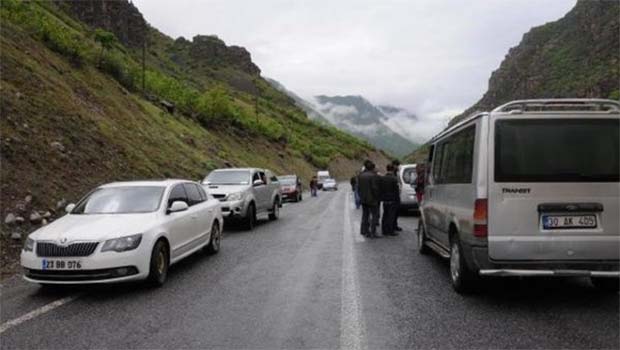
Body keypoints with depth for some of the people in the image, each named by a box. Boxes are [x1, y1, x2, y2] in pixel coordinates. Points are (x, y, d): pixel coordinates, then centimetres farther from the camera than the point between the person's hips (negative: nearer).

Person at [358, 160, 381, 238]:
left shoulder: (360, 175, 6)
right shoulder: (374, 176, -15)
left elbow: (358, 187, 7)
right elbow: (375, 188, -17)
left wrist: (361, 196, 13)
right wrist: (377, 198, -6)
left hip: (363, 199, 7)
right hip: (372, 199, -7)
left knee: (365, 215, 17)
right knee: (374, 215, 1)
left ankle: (364, 231, 21)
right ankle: (373, 233, -1)